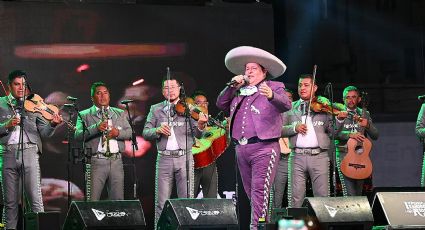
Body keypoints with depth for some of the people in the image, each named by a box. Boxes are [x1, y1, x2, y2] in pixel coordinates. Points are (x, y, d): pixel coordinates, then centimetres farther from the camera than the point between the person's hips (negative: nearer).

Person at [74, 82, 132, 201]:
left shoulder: (120, 114, 19)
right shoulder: (84, 115, 8)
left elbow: (129, 133, 11)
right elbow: (78, 135, -6)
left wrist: (118, 132, -11)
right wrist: (96, 127, -21)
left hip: (116, 161, 3)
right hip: (96, 162, -3)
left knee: (118, 199, 3)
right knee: (92, 200, -7)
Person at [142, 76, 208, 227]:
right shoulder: (156, 109, 12)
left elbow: (197, 134, 1)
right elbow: (145, 133, 7)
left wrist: (201, 125, -21)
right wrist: (157, 130, -13)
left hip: (185, 157, -1)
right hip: (164, 158, 1)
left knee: (187, 200, -2)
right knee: (161, 202, 0)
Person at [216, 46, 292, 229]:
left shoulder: (274, 87, 2)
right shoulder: (239, 92, 18)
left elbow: (286, 105, -16)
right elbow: (221, 104, 15)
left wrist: (271, 96, -37)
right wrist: (233, 86, 2)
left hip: (263, 147, -6)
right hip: (241, 148, 6)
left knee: (260, 190, -15)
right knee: (250, 192, 10)